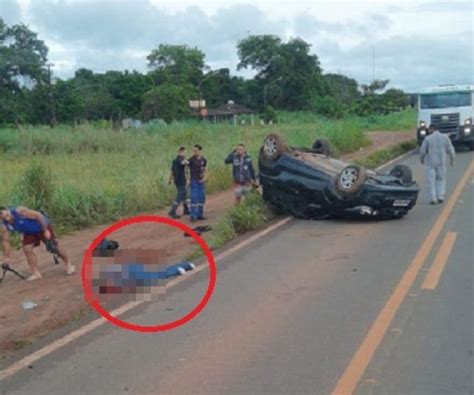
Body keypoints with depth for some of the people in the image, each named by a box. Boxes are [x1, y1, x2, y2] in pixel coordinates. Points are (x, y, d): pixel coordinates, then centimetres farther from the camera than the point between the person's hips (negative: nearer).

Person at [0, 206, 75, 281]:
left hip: (41, 226, -5)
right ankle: (36, 273, 2)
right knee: (27, 249, -11)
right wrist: (6, 257, -11)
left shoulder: (20, 211, -34)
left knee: (53, 246, -2)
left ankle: (68, 265, 17)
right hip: (29, 232, 5)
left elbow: (38, 215, -30)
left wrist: (45, 230, -27)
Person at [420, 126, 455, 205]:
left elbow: (422, 151, -4)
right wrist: (452, 159, 15)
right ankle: (441, 197, 11)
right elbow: (450, 150, 2)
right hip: (441, 162, 3)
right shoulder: (445, 137, 1)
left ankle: (433, 198, 1)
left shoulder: (428, 138, -8)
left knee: (431, 180, 3)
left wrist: (422, 159, 13)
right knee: (441, 179, 16)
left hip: (431, 163, -3)